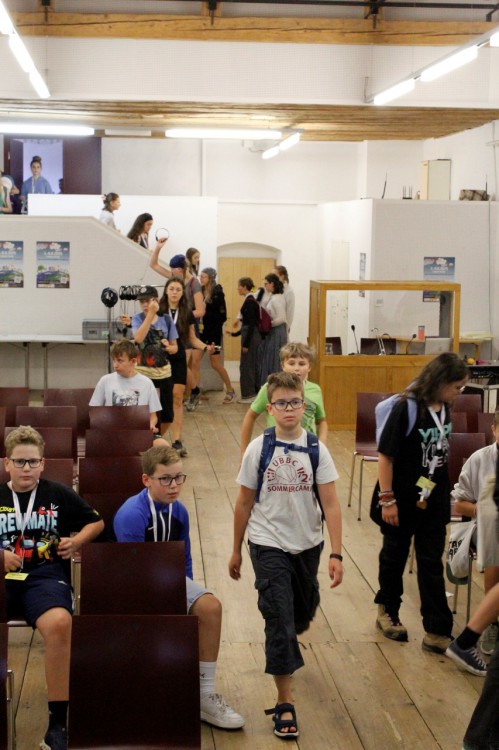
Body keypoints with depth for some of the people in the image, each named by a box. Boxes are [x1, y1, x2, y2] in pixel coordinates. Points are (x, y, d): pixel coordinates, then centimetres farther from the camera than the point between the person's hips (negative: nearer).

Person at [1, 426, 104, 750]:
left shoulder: (59, 494, 11)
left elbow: (96, 522, 22)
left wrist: (78, 540, 3)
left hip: (45, 574, -1)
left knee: (59, 624, -36)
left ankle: (58, 723, -26)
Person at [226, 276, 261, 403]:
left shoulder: (250, 302, -16)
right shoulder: (250, 300, 12)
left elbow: (252, 324, -19)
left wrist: (246, 344, -19)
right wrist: (233, 333, 23)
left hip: (251, 337, -9)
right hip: (252, 336, 9)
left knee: (247, 365, -2)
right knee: (253, 365, 13)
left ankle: (249, 394, 5)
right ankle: (255, 392, 20)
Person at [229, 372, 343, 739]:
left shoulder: (316, 450, -7)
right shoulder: (258, 449, -8)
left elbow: (331, 504, -9)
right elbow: (245, 503, 1)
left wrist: (336, 554, -14)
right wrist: (236, 550, 7)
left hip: (307, 545, 3)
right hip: (269, 546, -2)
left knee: (302, 615, 20)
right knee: (279, 618, -8)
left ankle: (283, 650, 54)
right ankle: (285, 703, -2)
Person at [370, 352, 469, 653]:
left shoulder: (445, 410, -1)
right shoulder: (406, 409, -20)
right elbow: (386, 456, -18)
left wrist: (446, 497, 15)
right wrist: (386, 499, -17)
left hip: (433, 502, 5)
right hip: (402, 502, -5)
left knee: (432, 565, 7)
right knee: (395, 557, 15)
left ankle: (437, 632, 11)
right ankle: (388, 612, 36)